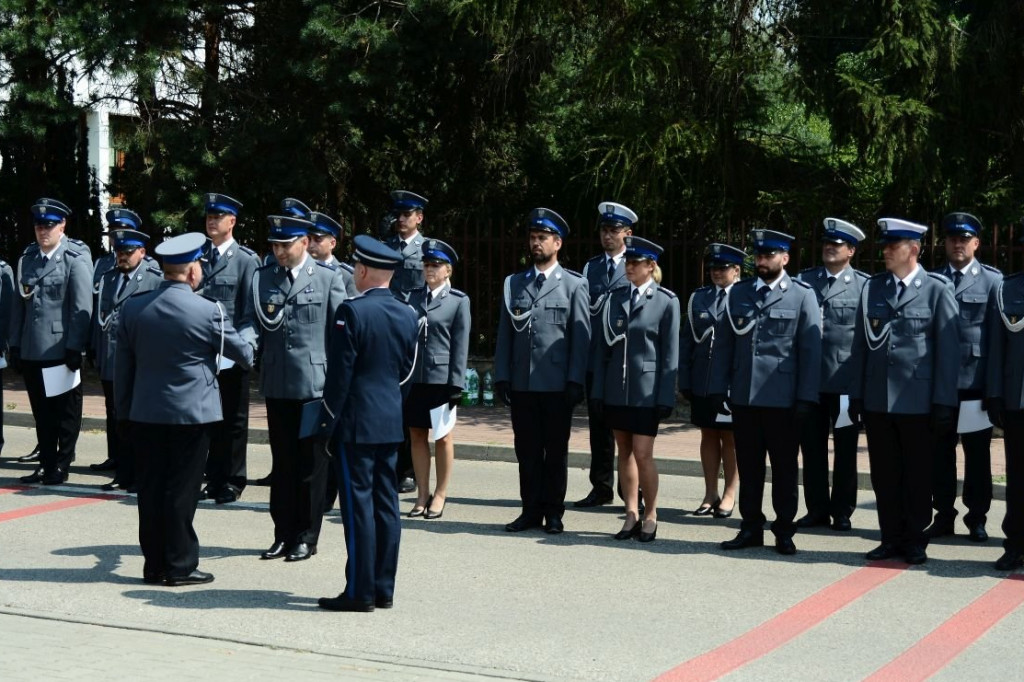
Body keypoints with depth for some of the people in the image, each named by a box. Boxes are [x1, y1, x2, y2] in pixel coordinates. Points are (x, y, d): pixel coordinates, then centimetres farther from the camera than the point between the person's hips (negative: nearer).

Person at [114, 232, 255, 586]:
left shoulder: (133, 307, 1)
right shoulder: (208, 311, -13)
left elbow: (122, 366, 8)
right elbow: (241, 352, 1)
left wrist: (123, 412, 16)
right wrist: (249, 356, 25)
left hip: (146, 413, 4)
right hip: (192, 413, -4)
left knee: (150, 489, 9)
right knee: (181, 491, 1)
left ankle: (154, 564, 16)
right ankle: (180, 566, 7)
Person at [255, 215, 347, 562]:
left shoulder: (328, 279, 0)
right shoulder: (262, 278, 9)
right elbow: (255, 324, 11)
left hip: (314, 384, -3)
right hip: (277, 383, 3)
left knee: (311, 464, 3)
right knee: (282, 463, 10)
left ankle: (306, 537, 12)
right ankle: (283, 534, 19)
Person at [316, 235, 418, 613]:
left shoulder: (352, 311, -13)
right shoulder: (408, 315, 8)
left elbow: (339, 373, -13)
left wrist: (327, 423, -7)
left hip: (356, 423, -7)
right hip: (392, 422, 7)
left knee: (358, 504, -4)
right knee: (386, 503, 10)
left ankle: (359, 592, -1)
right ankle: (383, 589, 15)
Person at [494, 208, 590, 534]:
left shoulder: (574, 285, 4)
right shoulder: (514, 283, 13)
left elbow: (581, 336, -1)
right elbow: (504, 333, 11)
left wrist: (576, 381, -9)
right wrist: (502, 376, 3)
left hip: (557, 384, -3)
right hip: (522, 382, 3)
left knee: (556, 450, 4)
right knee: (527, 449, 6)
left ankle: (554, 512, 13)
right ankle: (531, 509, 14)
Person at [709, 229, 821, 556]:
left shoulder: (802, 296, 0)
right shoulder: (738, 293, 11)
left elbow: (810, 349, -3)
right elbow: (725, 343, 12)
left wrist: (806, 397, -8)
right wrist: (718, 388, 6)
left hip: (782, 399, -3)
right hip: (744, 395, 3)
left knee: (784, 467, 4)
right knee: (748, 466, 9)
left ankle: (784, 531, 13)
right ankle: (751, 527, 18)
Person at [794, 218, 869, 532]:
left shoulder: (864, 285, 1)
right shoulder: (804, 280, 8)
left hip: (845, 379, -2)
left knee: (845, 449, 7)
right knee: (812, 447, 7)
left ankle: (842, 512, 16)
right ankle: (816, 509, 17)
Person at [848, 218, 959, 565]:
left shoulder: (937, 289, -3)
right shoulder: (872, 288, 9)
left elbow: (948, 348, -5)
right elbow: (861, 343, 11)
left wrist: (944, 402, -9)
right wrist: (856, 394, 7)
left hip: (918, 402, -4)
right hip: (877, 400, 4)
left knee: (918, 474, 6)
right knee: (884, 474, 9)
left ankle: (915, 541, 16)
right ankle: (892, 537, 19)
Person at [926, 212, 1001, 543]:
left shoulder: (993, 280, 2)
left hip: (976, 382, -2)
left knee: (977, 453, 6)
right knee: (941, 451, 6)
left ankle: (977, 518, 15)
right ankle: (944, 515, 15)